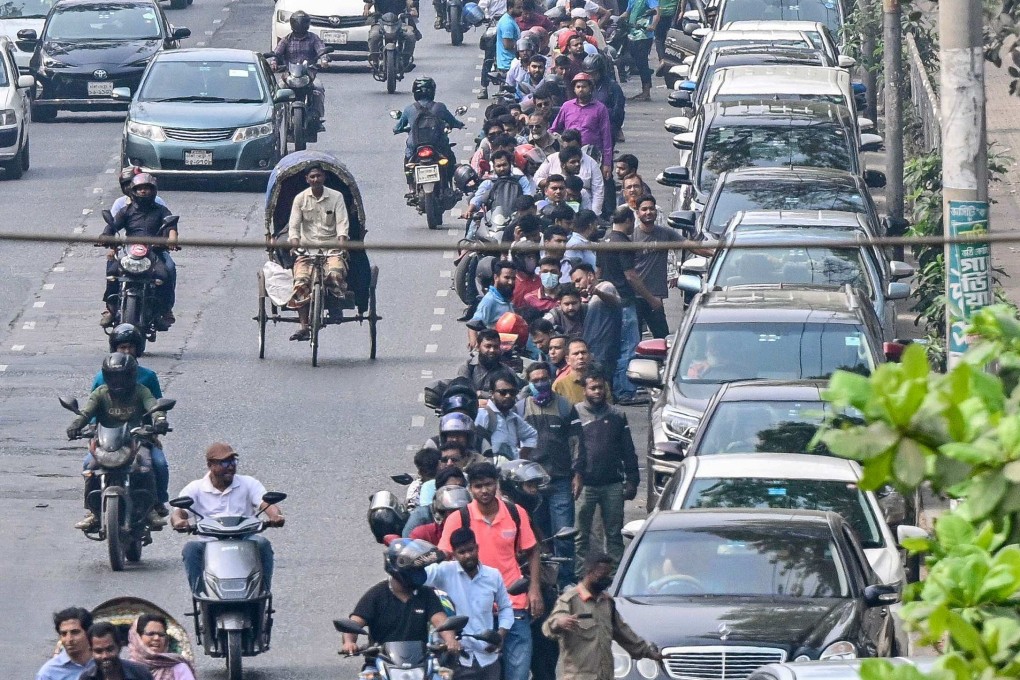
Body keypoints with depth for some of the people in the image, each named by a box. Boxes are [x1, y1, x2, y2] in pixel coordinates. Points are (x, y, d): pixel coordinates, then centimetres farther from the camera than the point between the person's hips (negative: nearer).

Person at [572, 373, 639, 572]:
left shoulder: (617, 416, 11)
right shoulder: (576, 414, 3)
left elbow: (628, 451, 13)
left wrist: (631, 480, 6)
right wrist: (576, 474, -15)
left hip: (612, 484, 2)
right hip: (585, 484, -2)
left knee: (614, 533, 5)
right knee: (581, 535, 0)